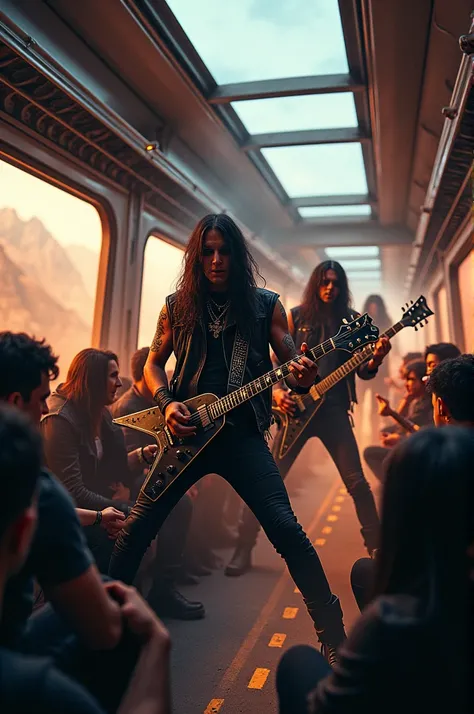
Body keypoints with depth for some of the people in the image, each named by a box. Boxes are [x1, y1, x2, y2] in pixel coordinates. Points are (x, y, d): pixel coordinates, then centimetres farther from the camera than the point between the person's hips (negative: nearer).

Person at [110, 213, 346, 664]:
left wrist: (302, 378, -22)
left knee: (286, 529, -10)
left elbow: (292, 366, 3)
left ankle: (332, 634, 8)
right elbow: (153, 364, 13)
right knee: (137, 527, 6)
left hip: (242, 433, -2)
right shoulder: (177, 305, 7)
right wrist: (166, 404, -6)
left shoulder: (265, 305, 3)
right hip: (185, 433, 2)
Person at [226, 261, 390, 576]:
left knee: (357, 482, 2)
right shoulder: (296, 316, 4)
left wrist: (377, 358, -17)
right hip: (296, 407, -1)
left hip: (334, 409, 1)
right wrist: (278, 392, -13)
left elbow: (363, 371, 4)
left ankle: (377, 548, 20)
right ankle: (244, 548, 10)